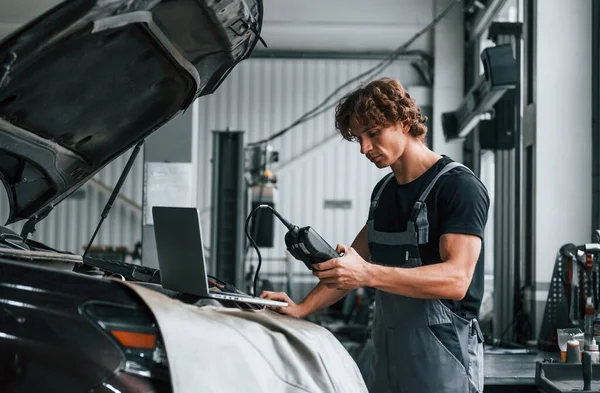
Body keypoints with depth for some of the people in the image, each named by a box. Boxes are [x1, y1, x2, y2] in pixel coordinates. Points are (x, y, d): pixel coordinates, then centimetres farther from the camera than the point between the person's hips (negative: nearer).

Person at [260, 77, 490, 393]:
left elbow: (457, 279, -23)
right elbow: (352, 263, 17)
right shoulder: (384, 190, 13)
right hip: (386, 355, 7)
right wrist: (302, 308, 1)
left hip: (441, 364, -7)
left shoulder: (458, 187, -12)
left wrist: (368, 274, -34)